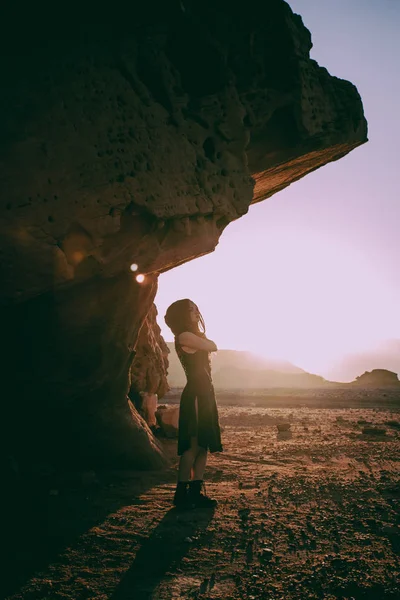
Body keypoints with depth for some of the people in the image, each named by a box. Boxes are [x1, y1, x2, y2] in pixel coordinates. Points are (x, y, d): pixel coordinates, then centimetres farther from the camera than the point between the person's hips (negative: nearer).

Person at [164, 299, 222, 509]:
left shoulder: (193, 337, 20)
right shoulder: (184, 336, -9)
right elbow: (213, 346, -3)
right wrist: (202, 337, 15)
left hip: (204, 393, 9)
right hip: (195, 394, -9)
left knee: (203, 445, 8)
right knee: (193, 446, -9)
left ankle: (196, 491, 12)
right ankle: (181, 493, -2)